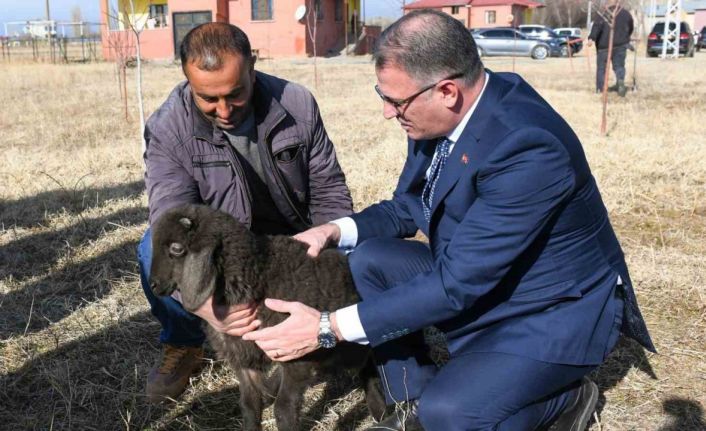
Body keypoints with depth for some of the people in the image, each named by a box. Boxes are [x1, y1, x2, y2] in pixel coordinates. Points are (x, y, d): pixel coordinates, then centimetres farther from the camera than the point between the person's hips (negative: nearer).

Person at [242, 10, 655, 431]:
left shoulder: (529, 147, -33)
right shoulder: (439, 115, -9)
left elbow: (457, 282, -32)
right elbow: (409, 206, 8)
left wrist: (329, 327, -29)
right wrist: (336, 231, -12)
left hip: (557, 310, -7)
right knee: (370, 260, -7)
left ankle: (567, 396, 5)